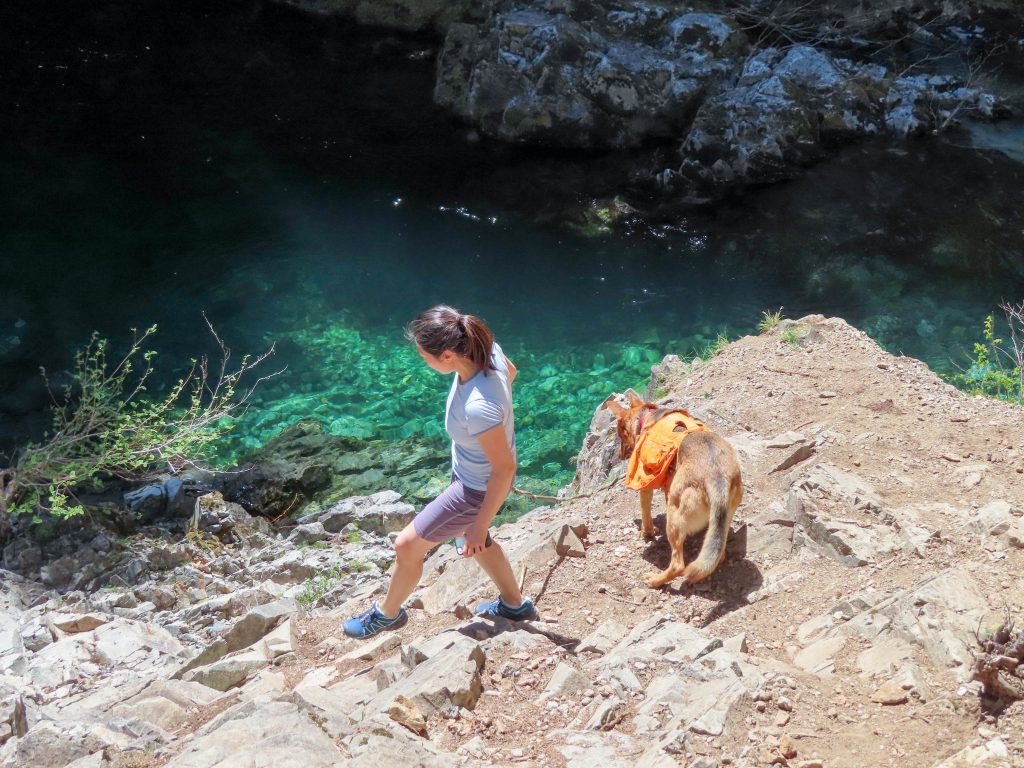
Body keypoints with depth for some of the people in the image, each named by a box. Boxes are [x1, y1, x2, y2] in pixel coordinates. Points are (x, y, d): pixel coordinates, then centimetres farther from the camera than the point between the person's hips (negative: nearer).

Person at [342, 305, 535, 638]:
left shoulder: (478, 408, -43)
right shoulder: (484, 348, -20)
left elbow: (505, 469, -32)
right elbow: (510, 371, 4)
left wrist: (480, 526, -18)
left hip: (478, 488, -8)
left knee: (407, 545, 12)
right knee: (470, 538, 32)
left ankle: (387, 613, 41)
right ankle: (514, 604, 53)